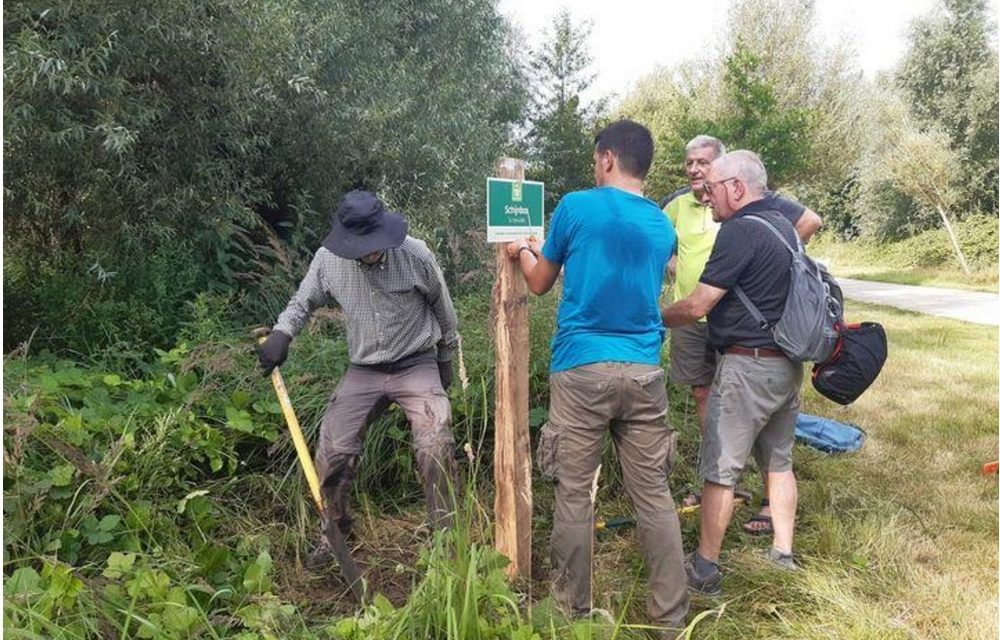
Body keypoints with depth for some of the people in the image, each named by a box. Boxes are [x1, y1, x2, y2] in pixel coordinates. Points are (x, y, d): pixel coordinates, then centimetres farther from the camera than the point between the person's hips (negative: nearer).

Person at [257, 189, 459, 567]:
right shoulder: (328, 259, -10)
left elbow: (442, 309, 2)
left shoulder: (416, 256, -15)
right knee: (331, 452, 0)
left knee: (436, 448, -18)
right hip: (363, 372, 3)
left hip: (416, 366, -2)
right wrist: (282, 333, -14)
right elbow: (303, 302, 7)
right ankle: (335, 531, 25)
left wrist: (445, 360, 12)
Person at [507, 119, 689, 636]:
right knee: (654, 493, 8)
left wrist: (523, 253, 35)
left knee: (574, 494, 7)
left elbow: (540, 283, 11)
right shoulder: (663, 226, 13)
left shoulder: (577, 206, -1)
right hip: (643, 372, 4)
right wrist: (544, 251, 41)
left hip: (582, 369, -4)